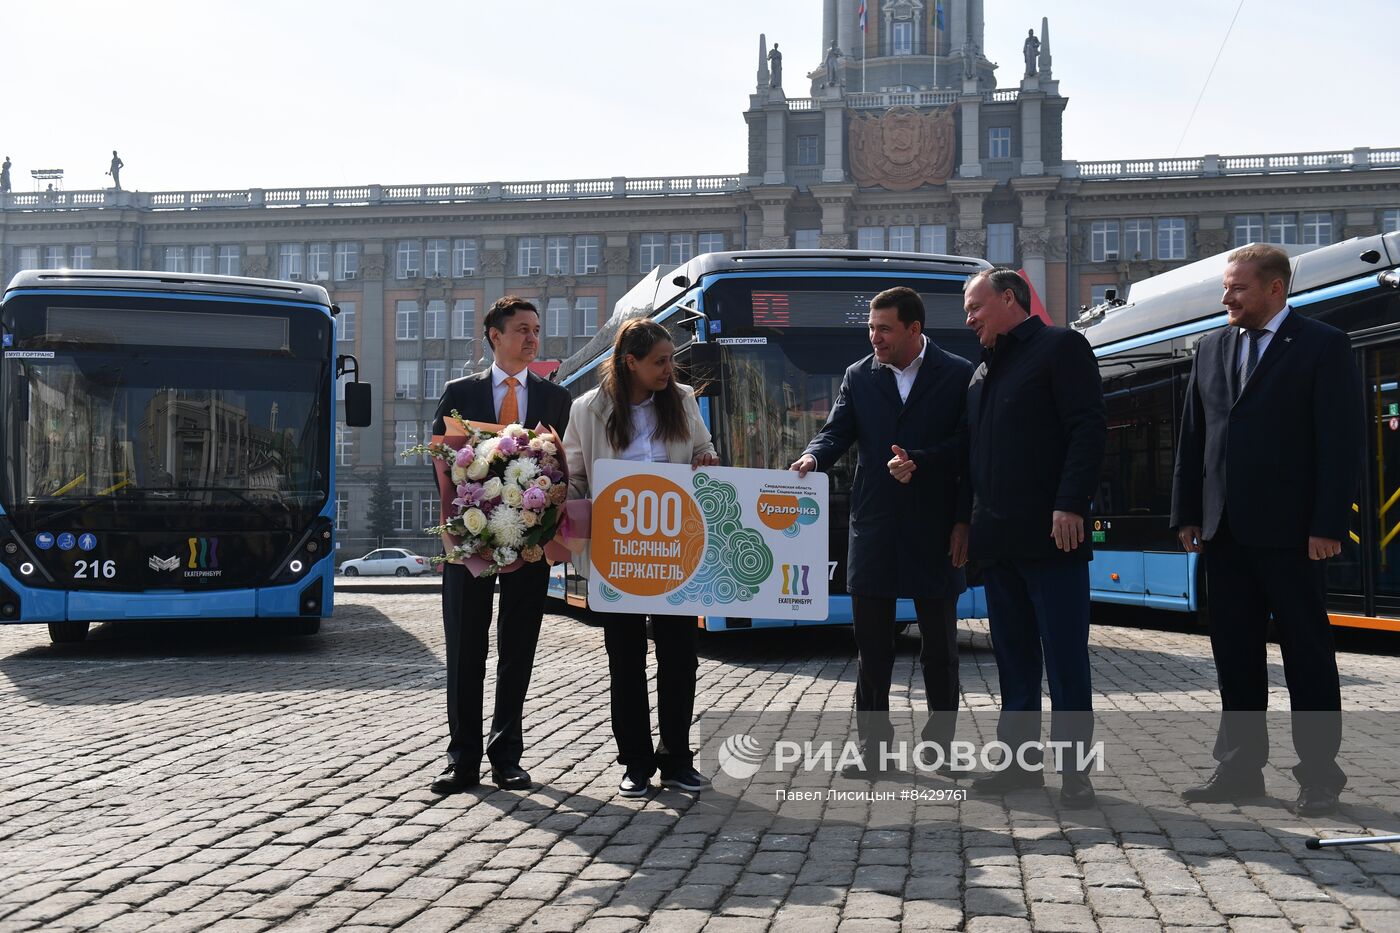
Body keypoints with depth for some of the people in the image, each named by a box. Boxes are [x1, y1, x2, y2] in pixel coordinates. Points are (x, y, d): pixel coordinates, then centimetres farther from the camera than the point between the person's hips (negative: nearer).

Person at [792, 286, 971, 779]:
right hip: (874, 530, 2)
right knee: (872, 648, 6)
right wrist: (813, 457, -19)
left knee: (940, 647, 7)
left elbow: (966, 444, -4)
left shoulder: (958, 375, 0)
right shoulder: (859, 376, 9)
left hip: (934, 532, -2)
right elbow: (837, 431, 2)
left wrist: (918, 462, -17)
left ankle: (939, 747, 17)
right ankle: (873, 748, 14)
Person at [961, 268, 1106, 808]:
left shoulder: (1061, 348, -2)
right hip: (998, 539, 8)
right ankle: (1021, 760, 19)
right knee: (1014, 658, 12)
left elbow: (1088, 429, -11)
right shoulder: (983, 370, 21)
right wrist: (971, 522, 14)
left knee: (1065, 660, -4)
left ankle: (1074, 769, 2)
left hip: (1050, 535, -8)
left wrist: (1070, 505, -19)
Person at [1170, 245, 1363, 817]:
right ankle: (1240, 767, 17)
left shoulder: (1323, 346, -4)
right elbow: (1193, 437, 13)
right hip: (1225, 530, 5)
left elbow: (1342, 441, -8)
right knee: (1235, 653, 9)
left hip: (1290, 532, -5)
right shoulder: (1211, 349, 12)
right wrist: (1188, 514, 8)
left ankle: (1319, 775, 10)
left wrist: (1328, 526, -14)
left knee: (1307, 653, 2)